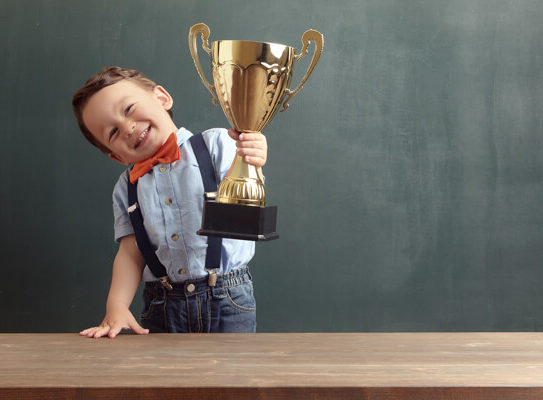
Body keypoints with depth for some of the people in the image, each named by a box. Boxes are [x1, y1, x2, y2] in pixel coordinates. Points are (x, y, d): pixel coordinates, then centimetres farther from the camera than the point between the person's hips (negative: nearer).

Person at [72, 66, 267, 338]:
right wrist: (116, 307, -9)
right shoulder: (126, 188, 10)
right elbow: (130, 252, 6)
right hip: (162, 308, 3)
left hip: (227, 304, -2)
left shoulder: (215, 144, -1)